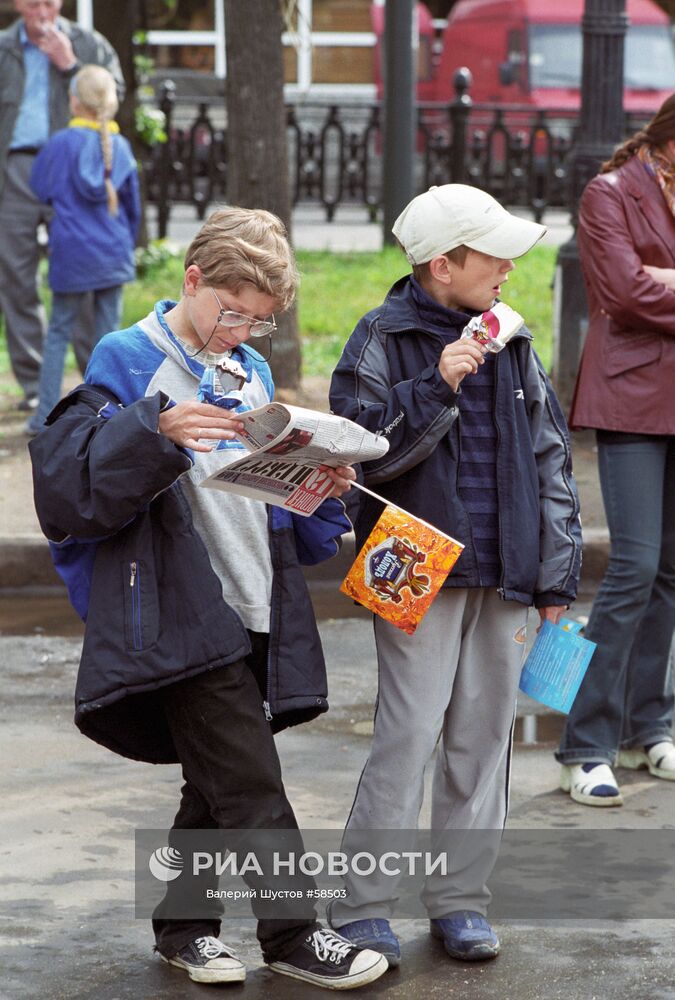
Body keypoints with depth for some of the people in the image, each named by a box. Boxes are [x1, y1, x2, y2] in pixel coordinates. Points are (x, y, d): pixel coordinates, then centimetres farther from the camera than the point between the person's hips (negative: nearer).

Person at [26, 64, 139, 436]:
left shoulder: (61, 144, -9)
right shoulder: (121, 147, 2)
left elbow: (39, 192, 2)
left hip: (71, 252, -2)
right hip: (113, 252, 2)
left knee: (58, 332, 7)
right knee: (108, 332, 7)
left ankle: (45, 415, 6)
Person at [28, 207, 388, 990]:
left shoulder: (250, 372, 16)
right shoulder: (130, 362, -6)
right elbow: (67, 475, -16)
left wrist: (319, 490, 3)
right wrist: (156, 434, -30)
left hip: (255, 613, 8)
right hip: (183, 615, -7)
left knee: (219, 781, 13)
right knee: (250, 782, -8)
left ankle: (183, 924, 25)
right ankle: (293, 934, -1)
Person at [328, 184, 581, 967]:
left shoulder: (511, 343, 11)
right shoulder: (384, 340, -4)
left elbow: (550, 458, 14)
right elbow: (361, 451, -11)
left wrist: (556, 574, 9)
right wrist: (436, 388, -22)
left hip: (503, 577, 5)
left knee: (484, 736, 8)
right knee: (409, 733, -9)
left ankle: (460, 901, 18)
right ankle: (361, 908, 0)